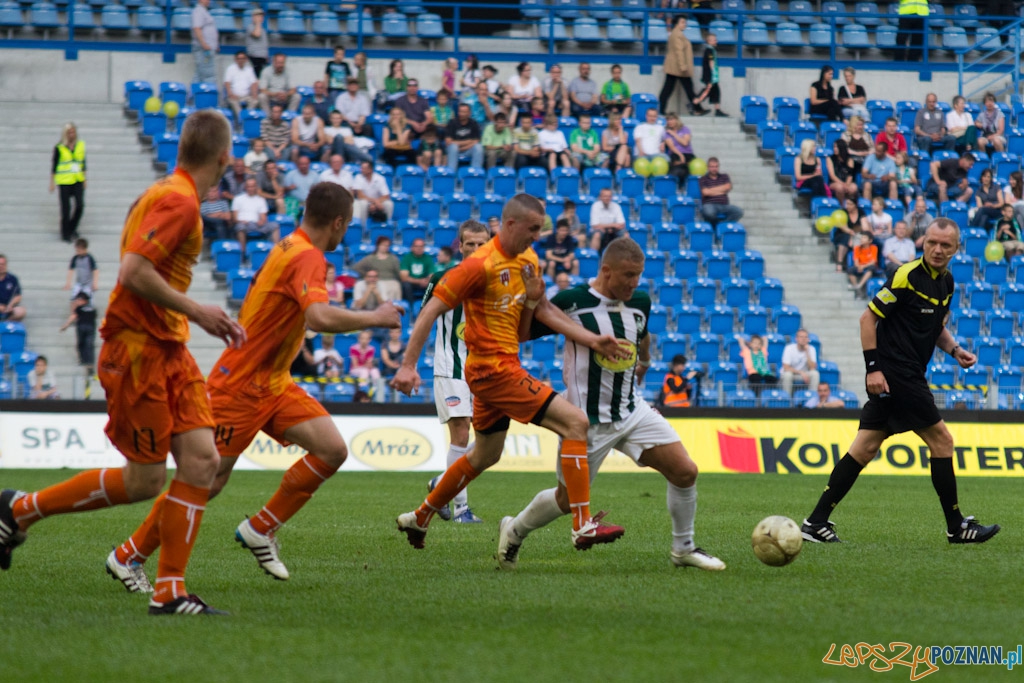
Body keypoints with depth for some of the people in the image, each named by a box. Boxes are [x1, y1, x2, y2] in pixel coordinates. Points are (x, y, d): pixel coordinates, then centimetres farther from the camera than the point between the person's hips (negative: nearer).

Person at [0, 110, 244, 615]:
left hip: (168, 350, 9)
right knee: (144, 482, -3)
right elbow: (133, 272, -26)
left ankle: (169, 592, 0)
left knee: (202, 460, -2)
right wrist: (196, 312, -18)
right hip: (137, 350, -9)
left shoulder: (170, 195, 13)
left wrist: (209, 320, 14)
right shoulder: (178, 202, -17)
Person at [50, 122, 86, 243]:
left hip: (78, 181, 3)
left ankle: (72, 228, 18)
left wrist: (84, 180, 16)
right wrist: (52, 182, 0)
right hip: (64, 182, -3)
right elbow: (54, 165, 0)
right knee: (66, 208, -1)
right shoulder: (59, 148, -6)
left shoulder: (81, 146, 5)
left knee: (80, 205, -5)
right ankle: (65, 234, 13)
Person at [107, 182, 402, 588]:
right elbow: (320, 318, -37)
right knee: (208, 480, -4)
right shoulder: (308, 257, -21)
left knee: (332, 451, -4)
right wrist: (375, 318, -24)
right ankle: (129, 556, 10)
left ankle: (261, 530, 7)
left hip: (273, 385, 9)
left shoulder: (289, 248, 9)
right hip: (240, 385, -9)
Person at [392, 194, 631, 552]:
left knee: (485, 455, 23)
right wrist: (408, 366, -22)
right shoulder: (482, 264, -17)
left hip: (504, 366, 10)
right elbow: (431, 310, -17)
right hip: (493, 368, -10)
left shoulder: (527, 260, 9)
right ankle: (583, 526, -17)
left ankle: (419, 518, 37)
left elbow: (544, 311, 14)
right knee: (575, 421, -15)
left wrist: (593, 340, 2)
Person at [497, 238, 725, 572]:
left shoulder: (639, 303, 2)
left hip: (631, 412, 5)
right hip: (588, 419, -5)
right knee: (568, 500, 6)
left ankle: (683, 549, 12)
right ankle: (513, 531, 34)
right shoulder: (572, 303, -16)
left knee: (685, 471, -7)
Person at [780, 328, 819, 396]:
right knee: (787, 374, -37)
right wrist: (801, 372, -32)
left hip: (803, 374, 3)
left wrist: (807, 352, -26)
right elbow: (786, 368, -23)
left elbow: (812, 368, -19)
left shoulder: (811, 349, -10)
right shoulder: (789, 348, -18)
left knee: (815, 373, -27)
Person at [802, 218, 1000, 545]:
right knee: (941, 440, -4)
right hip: (895, 373, -9)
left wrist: (955, 351, 7)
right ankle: (956, 527, 6)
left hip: (908, 376, 9)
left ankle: (817, 522, 4)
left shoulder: (946, 281, 13)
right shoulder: (908, 276, -14)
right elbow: (868, 317, -13)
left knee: (865, 447, 5)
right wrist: (872, 368, -18)